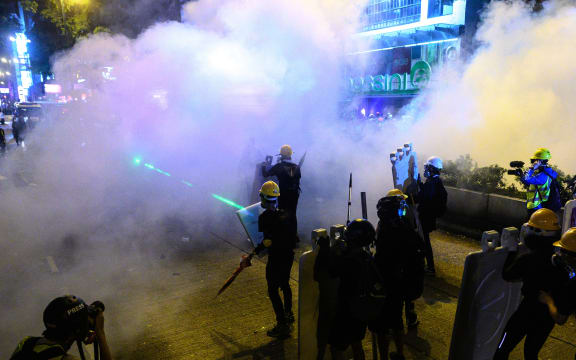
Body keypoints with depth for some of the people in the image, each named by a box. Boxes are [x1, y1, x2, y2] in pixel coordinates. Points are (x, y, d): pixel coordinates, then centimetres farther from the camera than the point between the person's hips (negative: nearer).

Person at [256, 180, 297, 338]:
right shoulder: (285, 214, 2)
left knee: (273, 291, 4)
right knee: (284, 284, 26)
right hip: (289, 255, 8)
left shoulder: (265, 217, -18)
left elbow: (269, 241, -20)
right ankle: (288, 314, 44)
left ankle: (282, 325, 8)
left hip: (276, 259, -8)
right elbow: (291, 236, 7)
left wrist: (256, 250, -9)